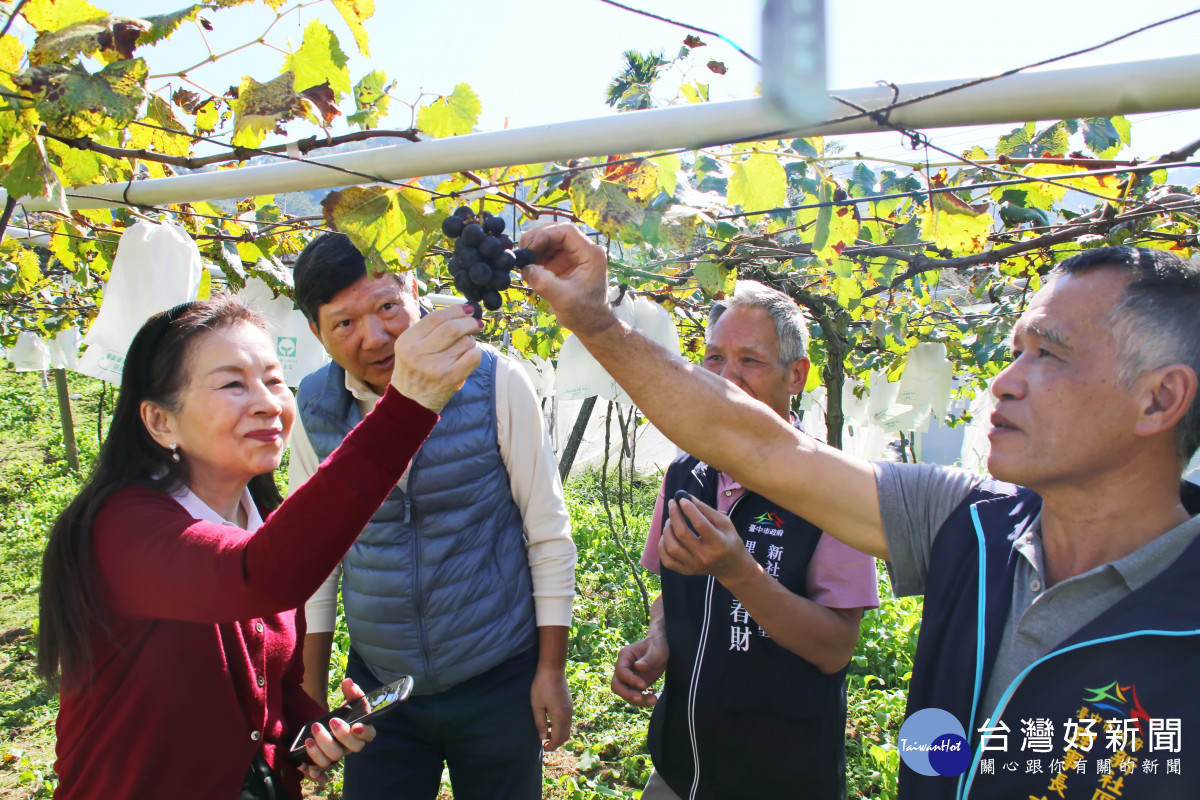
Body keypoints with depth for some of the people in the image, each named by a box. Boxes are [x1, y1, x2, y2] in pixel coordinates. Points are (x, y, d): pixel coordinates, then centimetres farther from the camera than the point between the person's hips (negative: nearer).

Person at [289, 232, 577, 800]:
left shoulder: (496, 383, -14)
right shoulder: (314, 408, -5)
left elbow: (549, 533, -9)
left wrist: (551, 670, -6)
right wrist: (311, 695, 7)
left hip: (499, 682, -2)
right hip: (377, 682, 2)